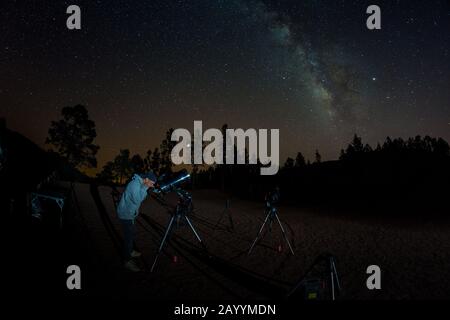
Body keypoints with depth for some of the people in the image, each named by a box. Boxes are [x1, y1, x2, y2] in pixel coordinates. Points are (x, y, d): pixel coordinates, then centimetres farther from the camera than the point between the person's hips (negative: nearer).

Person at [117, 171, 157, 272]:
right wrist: (145, 188, -26)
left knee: (132, 233, 23)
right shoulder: (135, 184, -25)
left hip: (130, 213, 10)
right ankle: (127, 261, -3)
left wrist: (145, 189, -3)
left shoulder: (140, 183, 5)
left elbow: (140, 198, 12)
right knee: (129, 236, -7)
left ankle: (130, 251, 42)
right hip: (126, 214, -10)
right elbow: (137, 200, -31)